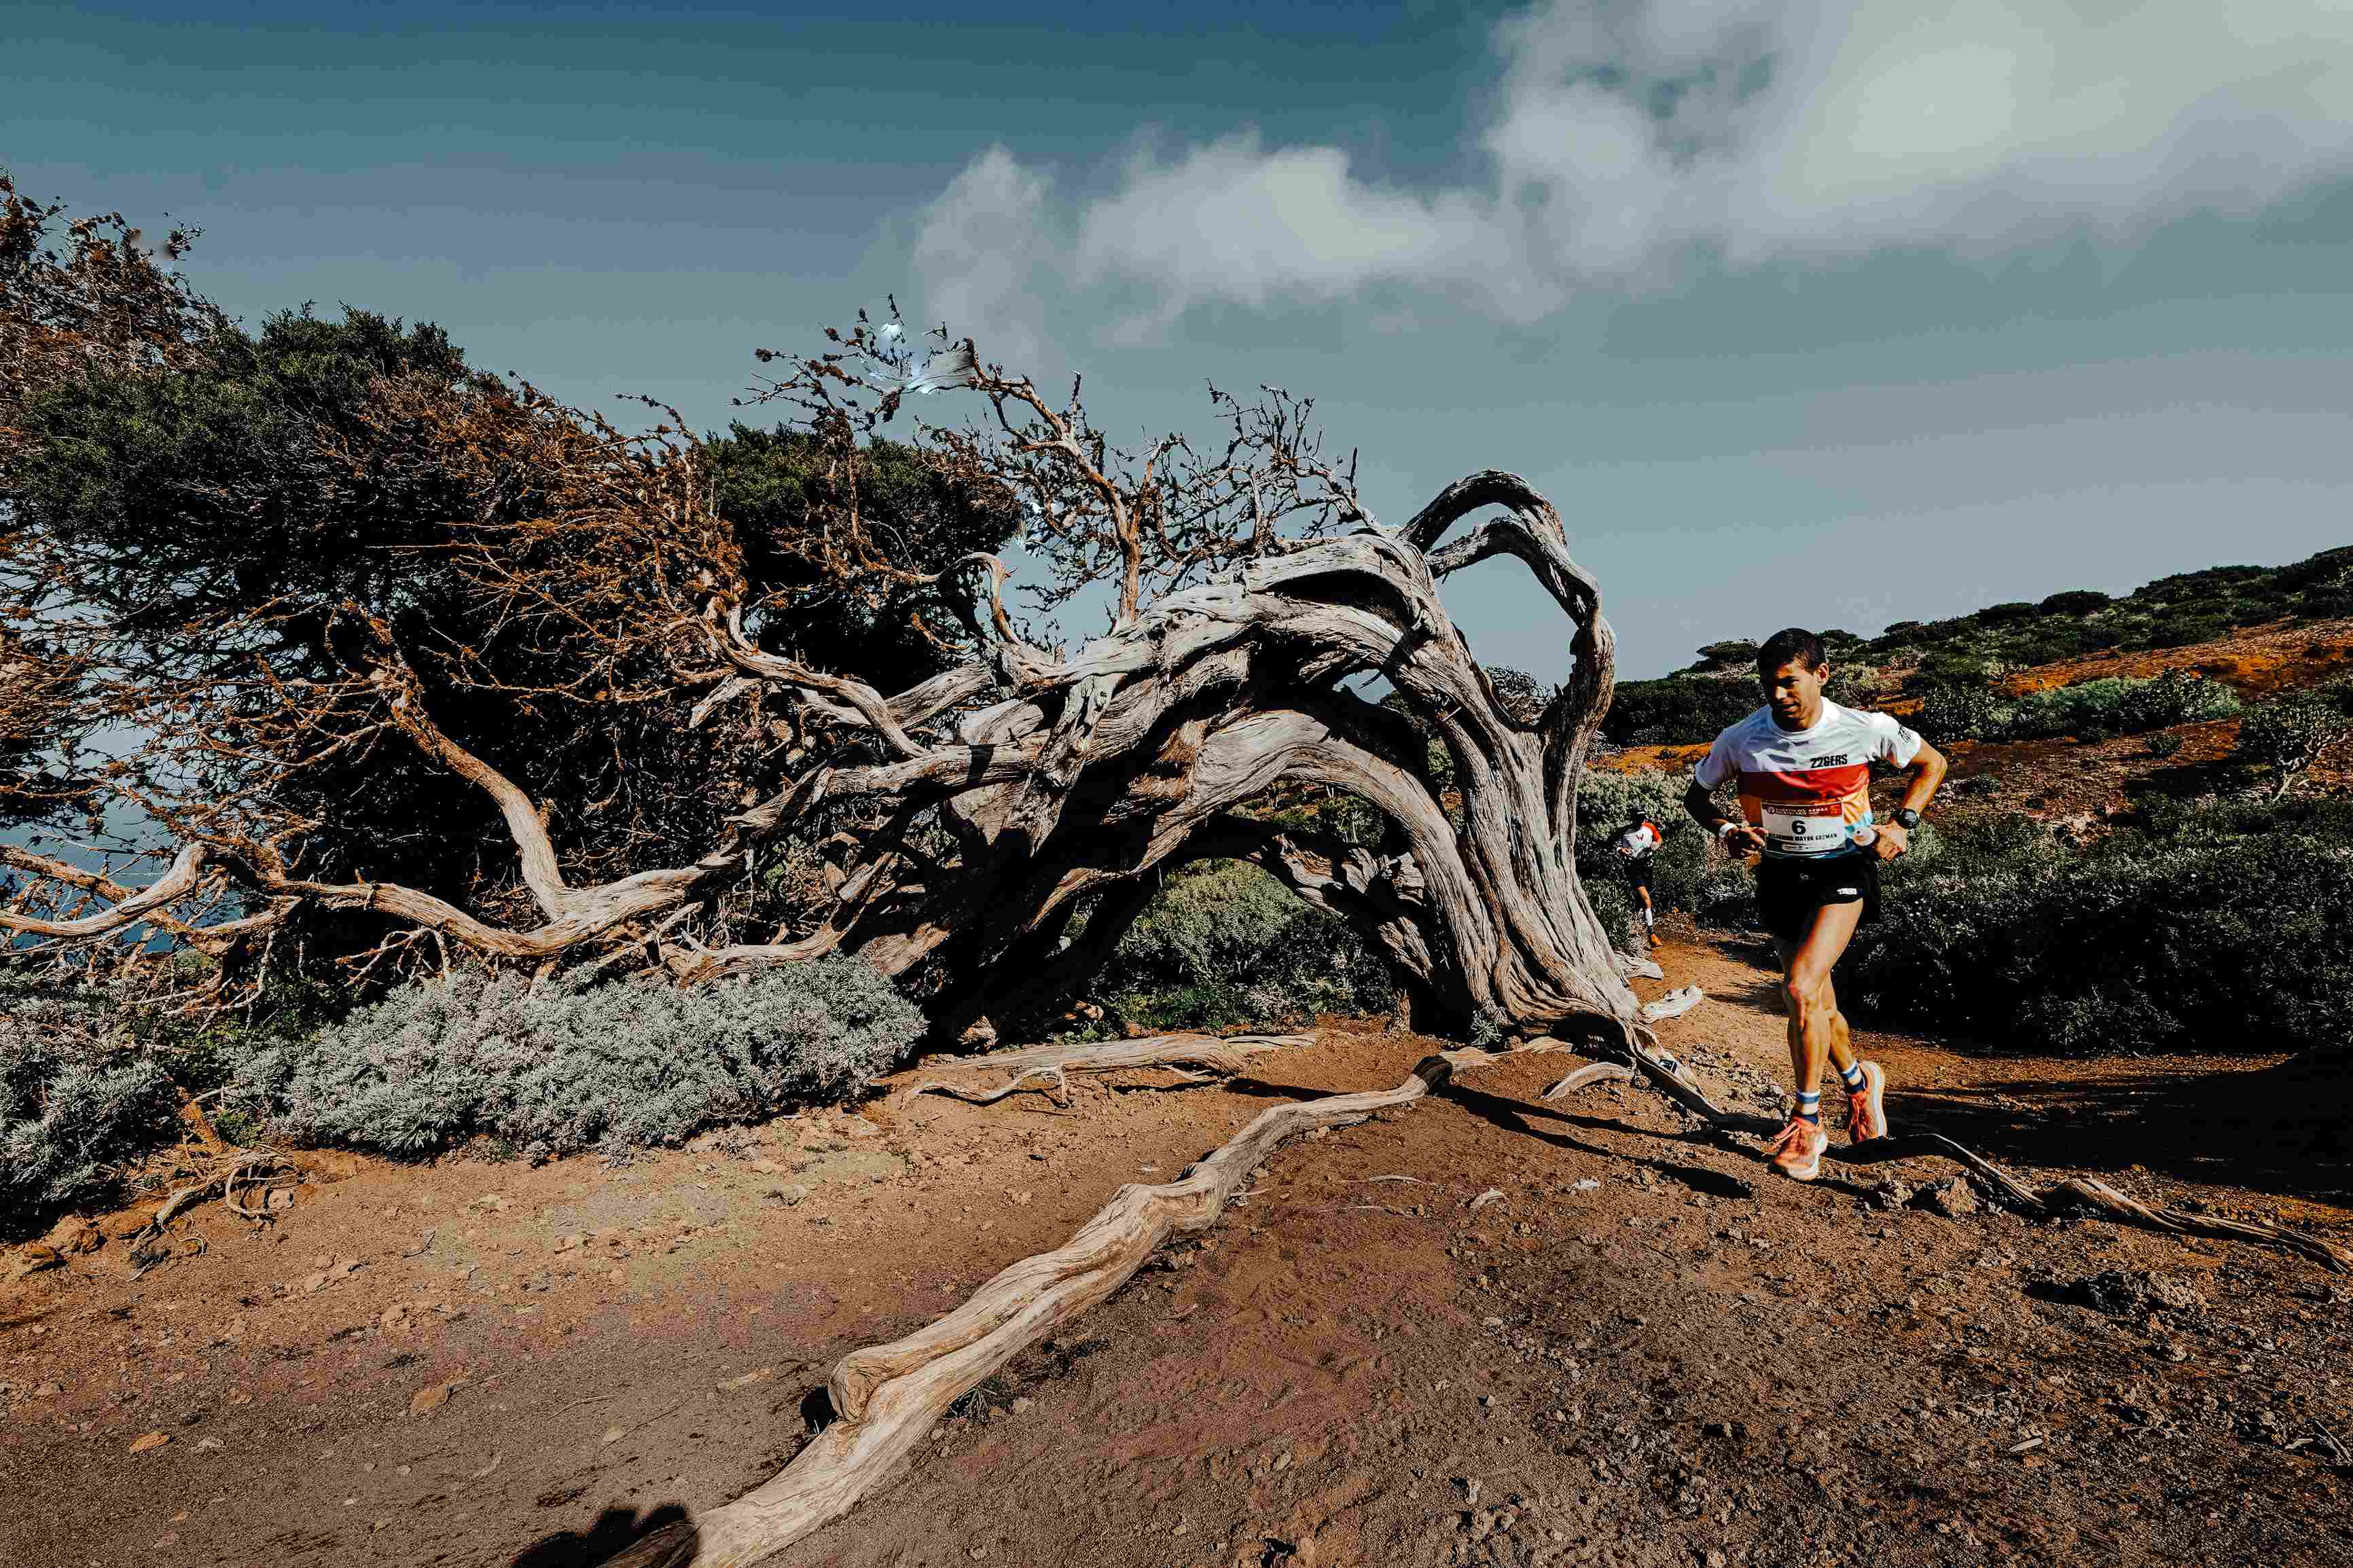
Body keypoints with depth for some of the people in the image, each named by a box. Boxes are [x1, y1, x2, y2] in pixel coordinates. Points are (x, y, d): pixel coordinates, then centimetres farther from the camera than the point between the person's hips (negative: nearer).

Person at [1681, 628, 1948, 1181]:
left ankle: (1808, 1123, -4)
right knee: (1819, 1003, 14)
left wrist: (1903, 825, -8)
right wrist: (1726, 830, -17)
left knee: (1800, 989, -20)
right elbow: (1695, 795, 3)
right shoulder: (1741, 739, -12)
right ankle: (1860, 1080, 45)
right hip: (1780, 873, 3)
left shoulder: (1865, 730, -14)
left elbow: (1932, 763, 5)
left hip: (1844, 870, -3)